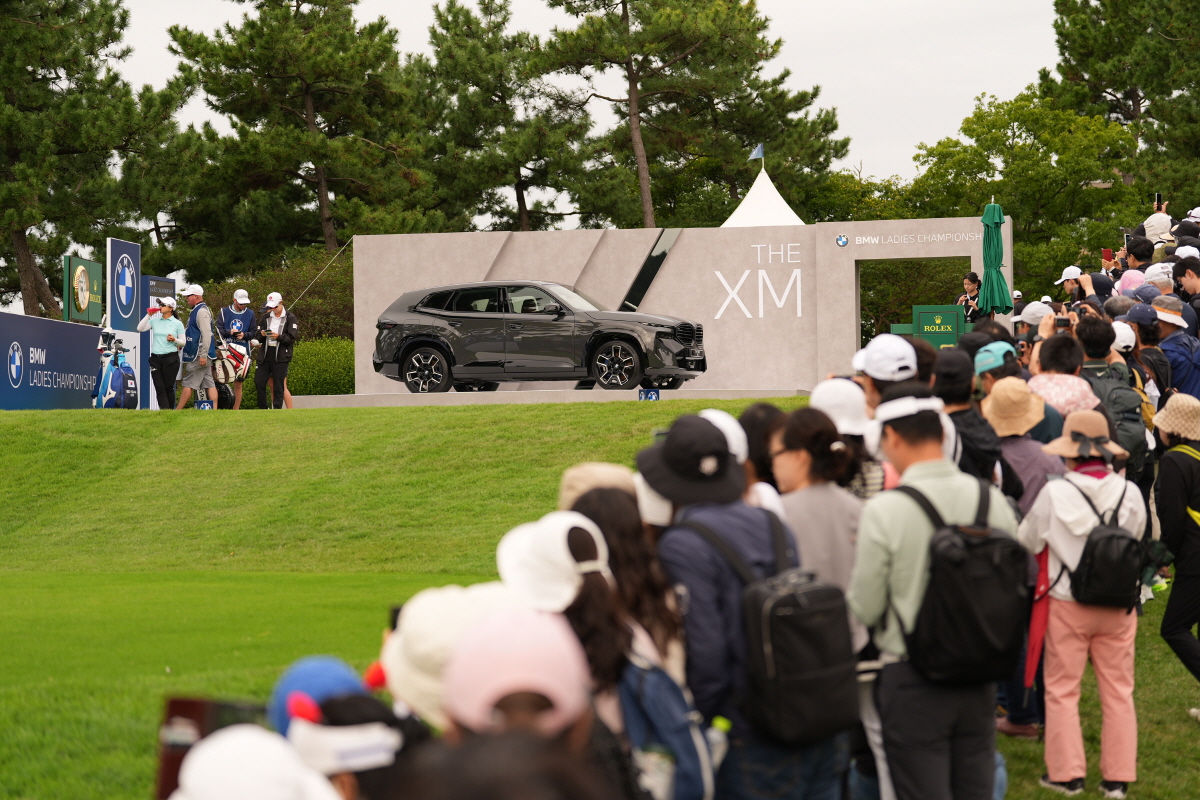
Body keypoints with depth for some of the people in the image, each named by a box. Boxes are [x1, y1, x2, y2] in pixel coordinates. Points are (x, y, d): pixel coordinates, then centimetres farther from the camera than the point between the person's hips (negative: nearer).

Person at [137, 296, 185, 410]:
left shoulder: (177, 323, 3)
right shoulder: (155, 321, 12)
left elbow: (183, 342, 4)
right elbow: (140, 328, 3)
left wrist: (174, 340, -16)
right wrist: (148, 315, -2)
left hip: (170, 358, -4)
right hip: (155, 358, 4)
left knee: (168, 387, -1)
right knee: (159, 388, -4)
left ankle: (170, 411, 7)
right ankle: (164, 409, -8)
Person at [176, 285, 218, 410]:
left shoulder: (202, 311, -14)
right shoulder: (196, 311, 20)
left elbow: (206, 335, -22)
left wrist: (203, 355, -25)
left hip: (198, 357, -11)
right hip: (199, 356, 11)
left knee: (188, 384, -6)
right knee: (209, 384, 5)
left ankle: (177, 411, -4)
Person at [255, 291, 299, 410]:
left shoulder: (290, 318, 1)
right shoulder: (265, 317, 15)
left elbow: (292, 338, -5)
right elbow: (257, 336, 16)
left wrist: (279, 337, -20)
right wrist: (262, 334, -7)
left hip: (281, 356, -4)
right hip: (265, 355, 4)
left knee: (278, 386, -4)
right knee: (259, 382, 1)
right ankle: (263, 408, 13)